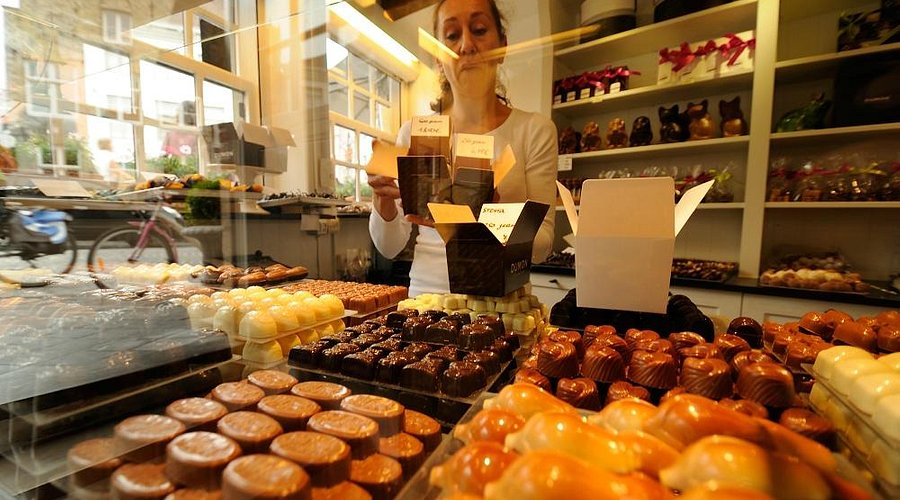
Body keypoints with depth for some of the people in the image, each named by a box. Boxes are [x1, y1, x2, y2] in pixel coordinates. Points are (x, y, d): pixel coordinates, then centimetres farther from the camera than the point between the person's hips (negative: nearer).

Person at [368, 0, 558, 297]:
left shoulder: (534, 130, -1)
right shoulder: (413, 133, 2)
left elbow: (541, 246, -5)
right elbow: (389, 248, 4)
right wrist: (383, 201, -15)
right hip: (426, 297, 1)